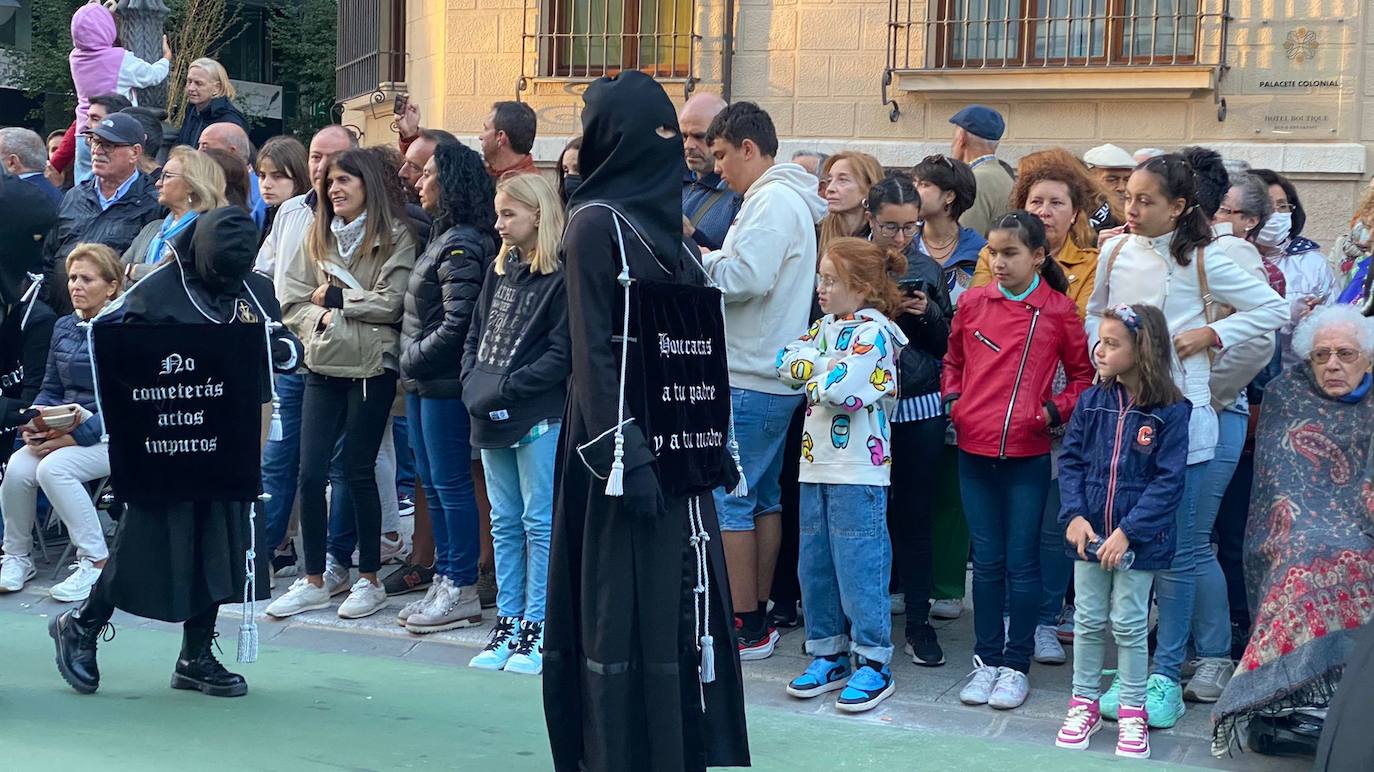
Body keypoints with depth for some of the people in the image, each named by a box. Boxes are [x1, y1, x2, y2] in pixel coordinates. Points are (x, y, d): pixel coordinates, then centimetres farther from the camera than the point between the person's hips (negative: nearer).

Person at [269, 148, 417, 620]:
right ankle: (315, 580, 14)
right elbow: (293, 302, 8)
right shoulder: (319, 238, 13)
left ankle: (369, 580, 14)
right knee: (310, 473, 2)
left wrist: (335, 297, -6)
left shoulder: (394, 237, -3)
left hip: (372, 368, -5)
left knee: (358, 471, 1)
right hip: (322, 368, 5)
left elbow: (392, 302, -13)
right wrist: (321, 318, -12)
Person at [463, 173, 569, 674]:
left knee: (540, 522, -1)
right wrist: (472, 383, 0)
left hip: (540, 419, -7)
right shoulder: (499, 270, 13)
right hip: (492, 419, 8)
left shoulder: (562, 278, -10)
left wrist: (505, 388, -16)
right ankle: (508, 621, 18)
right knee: (505, 522, 12)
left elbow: (561, 355, -15)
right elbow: (475, 335, 17)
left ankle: (537, 626, 4)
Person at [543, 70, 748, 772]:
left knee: (679, 595, 11)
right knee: (625, 609, -2)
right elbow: (591, 351, -14)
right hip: (626, 433, -8)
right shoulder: (596, 222, -9)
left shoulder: (661, 216, 14)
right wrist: (624, 454, -20)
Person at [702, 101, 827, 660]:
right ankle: (758, 619, 19)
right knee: (763, 496, 13)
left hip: (749, 381, -10)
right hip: (773, 377, 10)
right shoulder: (786, 199, 19)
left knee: (728, 499, -5)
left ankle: (742, 627, -1)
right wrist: (708, 259, 3)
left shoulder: (772, 201, -13)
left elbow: (748, 277, -23)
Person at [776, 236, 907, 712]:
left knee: (859, 567, -4)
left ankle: (873, 663, 5)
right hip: (817, 463, 8)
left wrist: (812, 377, -4)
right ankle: (828, 655, 23)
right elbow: (787, 363, 5)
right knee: (814, 566, 12)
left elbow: (842, 388, -22)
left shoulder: (872, 331, -11)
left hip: (859, 470, -8)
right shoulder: (826, 325, 14)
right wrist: (826, 367, -10)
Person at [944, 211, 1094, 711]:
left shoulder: (1058, 310, -3)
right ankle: (986, 659, 20)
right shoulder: (972, 303, 5)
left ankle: (1016, 665, 14)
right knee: (987, 561, 11)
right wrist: (952, 400, 3)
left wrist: (1056, 410, -9)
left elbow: (1083, 374, 6)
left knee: (1021, 562, 4)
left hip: (1027, 454, -3)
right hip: (974, 450, 3)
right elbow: (953, 360, 20)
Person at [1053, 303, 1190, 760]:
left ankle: (1132, 713, 19)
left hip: (1137, 539, -3)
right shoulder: (1091, 403, 1)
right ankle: (1084, 703, 25)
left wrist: (1128, 531, -19)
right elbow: (1071, 461, 3)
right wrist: (1073, 515, -11)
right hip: (1089, 534, 4)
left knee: (1129, 624, 6)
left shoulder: (1170, 412, -11)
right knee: (1088, 621, 12)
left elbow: (1168, 482, -13)